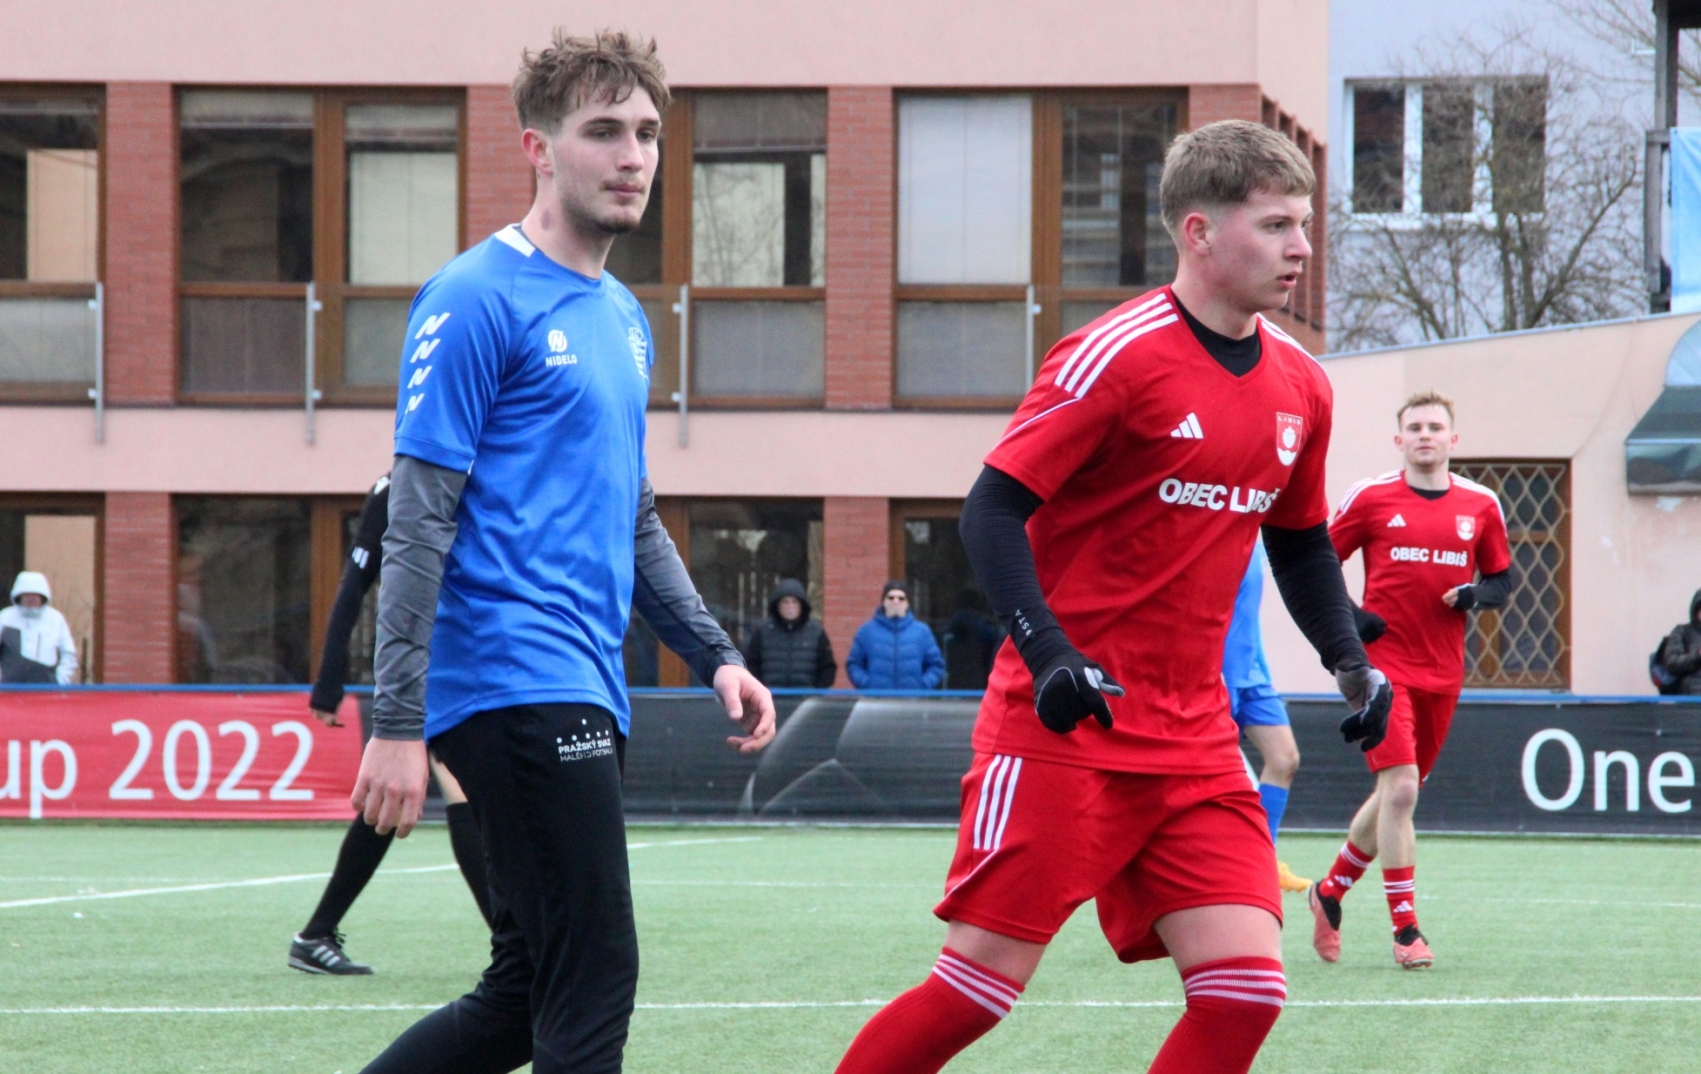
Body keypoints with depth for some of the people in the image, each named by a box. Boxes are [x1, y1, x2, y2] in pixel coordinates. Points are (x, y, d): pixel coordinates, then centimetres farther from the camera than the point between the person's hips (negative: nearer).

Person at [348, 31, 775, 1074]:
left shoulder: (623, 320, 19)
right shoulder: (479, 302, -8)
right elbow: (419, 520, -12)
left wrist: (716, 655, 17)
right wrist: (397, 723, -16)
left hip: (584, 696, 9)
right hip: (514, 680, -9)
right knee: (593, 984, -11)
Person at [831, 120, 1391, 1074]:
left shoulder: (1301, 386, 9)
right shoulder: (1120, 356, -12)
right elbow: (993, 510, -14)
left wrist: (1350, 659, 11)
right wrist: (1049, 655, -26)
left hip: (1195, 741, 6)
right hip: (1064, 727, -6)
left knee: (1247, 987, -6)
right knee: (981, 984, -6)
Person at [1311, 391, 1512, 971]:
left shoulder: (1481, 505, 7)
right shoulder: (1370, 498, -1)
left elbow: (1502, 579, 16)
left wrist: (1476, 594, -6)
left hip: (1443, 673, 4)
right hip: (1384, 665, -4)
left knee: (1396, 793, 11)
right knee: (1399, 789, -15)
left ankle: (1330, 891, 33)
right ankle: (1405, 929, -9)